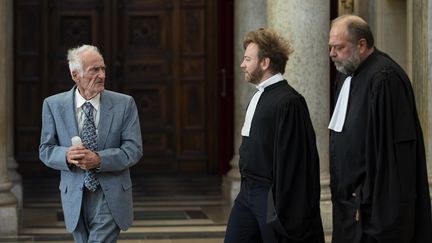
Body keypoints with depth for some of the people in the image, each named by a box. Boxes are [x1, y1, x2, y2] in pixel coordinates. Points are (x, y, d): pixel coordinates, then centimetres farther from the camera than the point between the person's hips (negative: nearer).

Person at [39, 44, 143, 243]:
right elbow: (45, 150, 3)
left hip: (110, 198, -2)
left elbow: (134, 150, -6)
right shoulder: (53, 105, 0)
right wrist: (66, 155, -20)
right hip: (75, 196, 2)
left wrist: (99, 160, -21)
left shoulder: (124, 104, -3)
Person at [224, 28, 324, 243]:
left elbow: (290, 159, -20)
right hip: (248, 191, 9)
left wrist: (281, 207, -20)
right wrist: (247, 187, 17)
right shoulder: (260, 96, 12)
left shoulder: (288, 102, -17)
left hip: (273, 194, -9)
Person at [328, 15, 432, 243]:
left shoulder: (385, 78, -18)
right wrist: (339, 188, 15)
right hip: (348, 198, 9)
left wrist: (368, 200, -21)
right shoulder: (347, 75, 12)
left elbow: (389, 148, -21)